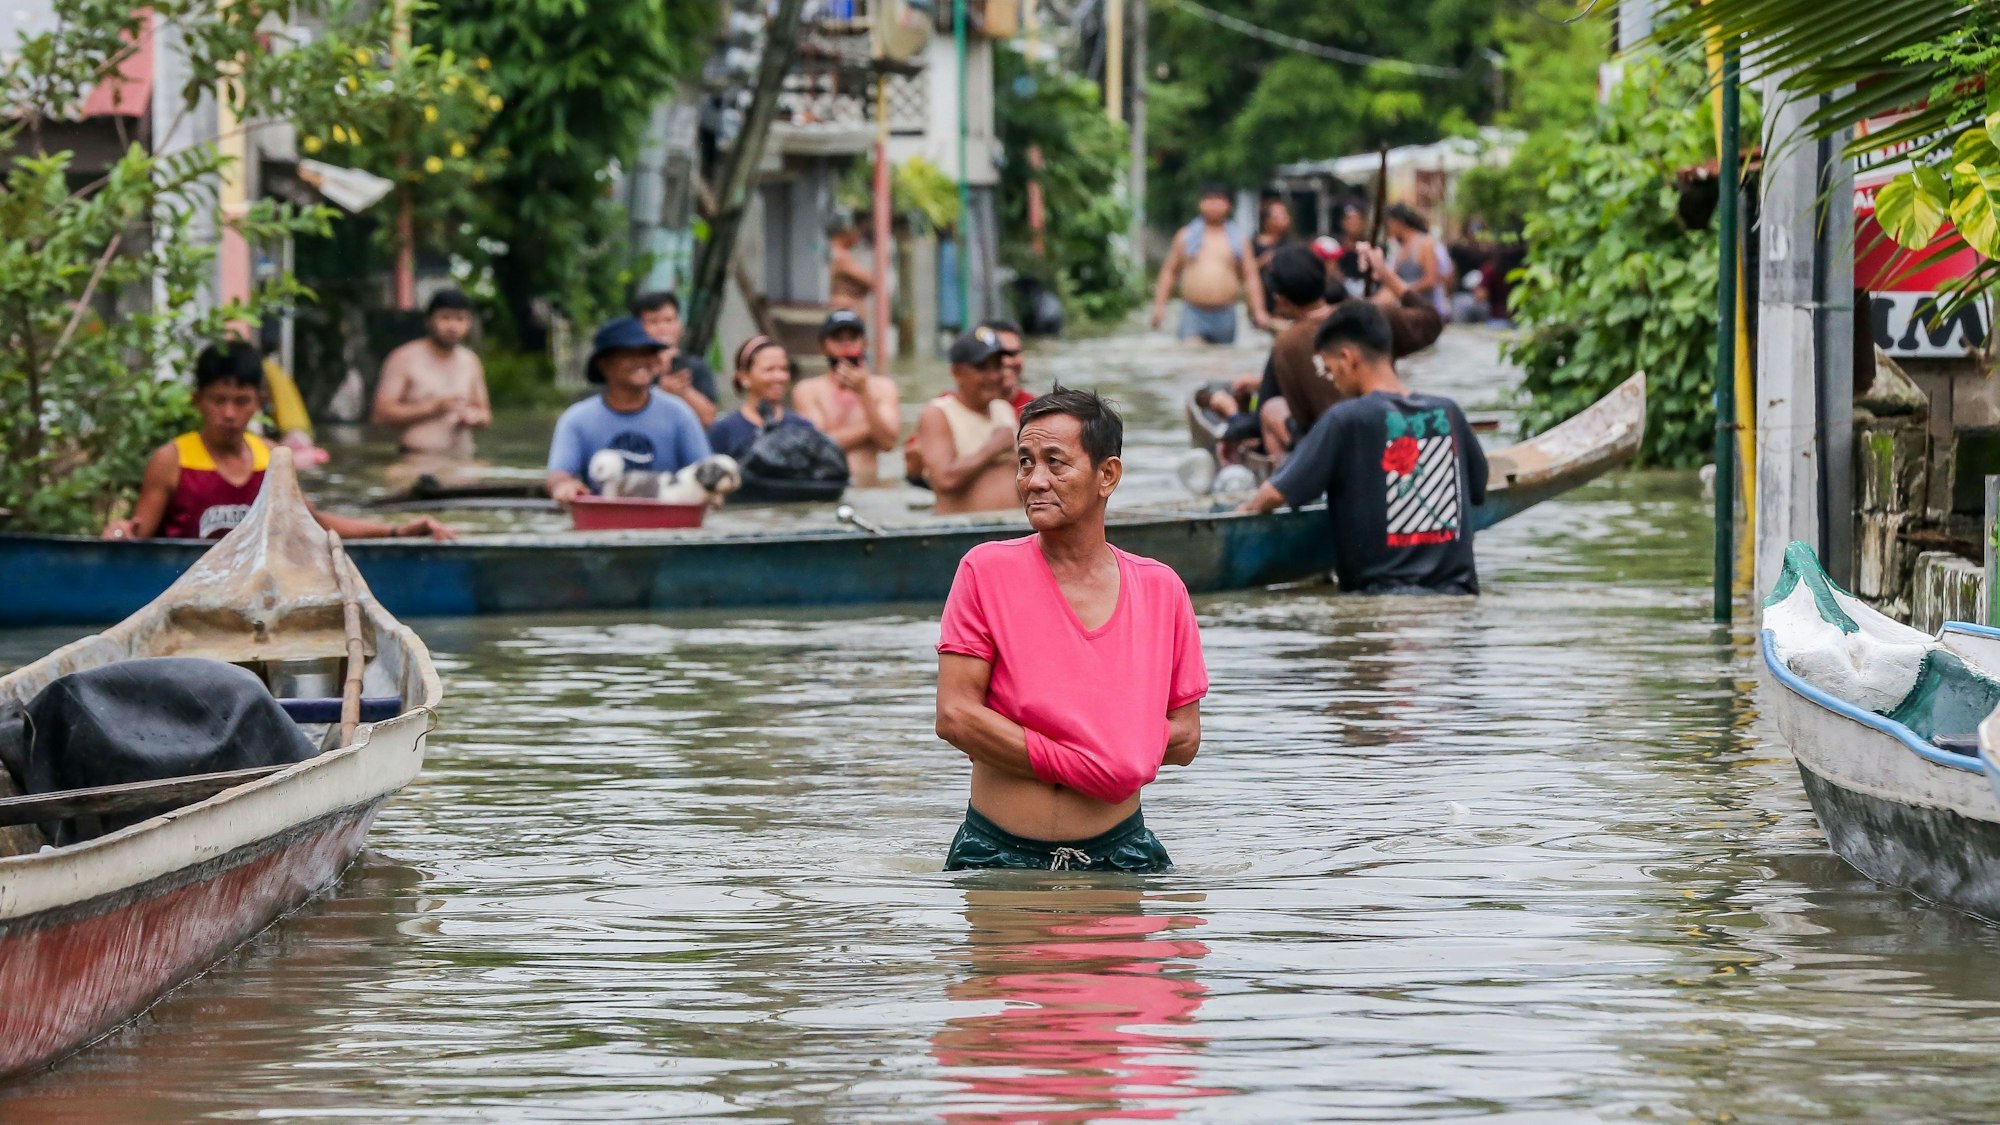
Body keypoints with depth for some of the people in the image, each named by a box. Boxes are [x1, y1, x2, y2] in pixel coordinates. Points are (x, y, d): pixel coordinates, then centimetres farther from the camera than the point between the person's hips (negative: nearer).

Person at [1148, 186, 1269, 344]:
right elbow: (1169, 271, 12)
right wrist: (1159, 305, 5)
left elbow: (1251, 278, 9)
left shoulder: (1238, 241, 10)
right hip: (1192, 312, -2)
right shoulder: (1185, 236, 9)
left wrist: (1258, 312, -1)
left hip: (1225, 317, 2)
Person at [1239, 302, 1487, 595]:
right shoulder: (1448, 414, 9)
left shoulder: (1345, 419, -5)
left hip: (1383, 590, -5)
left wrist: (1247, 510, 14)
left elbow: (1277, 493, -6)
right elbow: (1478, 490, 24)